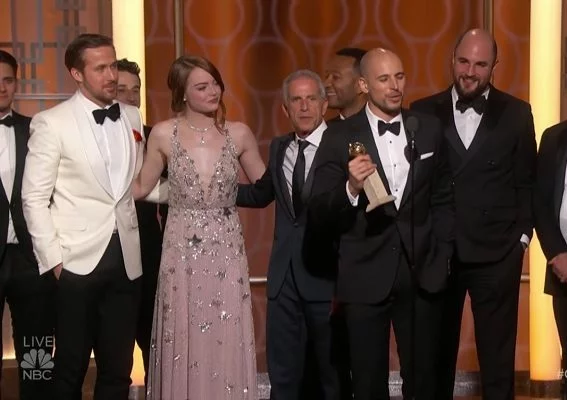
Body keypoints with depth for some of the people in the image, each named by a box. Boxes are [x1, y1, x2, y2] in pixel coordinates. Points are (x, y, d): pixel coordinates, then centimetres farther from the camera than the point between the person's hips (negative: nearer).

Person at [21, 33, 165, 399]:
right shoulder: (51, 123, -7)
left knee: (118, 368, 13)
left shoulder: (133, 118, 8)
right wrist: (53, 258, -11)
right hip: (76, 262, -4)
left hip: (125, 260, 4)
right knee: (71, 368, 9)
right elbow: (34, 198, -7)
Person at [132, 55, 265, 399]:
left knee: (226, 346, 4)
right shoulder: (164, 134, -1)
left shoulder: (239, 134, 2)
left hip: (226, 254, 1)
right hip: (183, 254, -1)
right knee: (184, 348, 6)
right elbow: (141, 187, 7)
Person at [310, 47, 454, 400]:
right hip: (366, 276, -2)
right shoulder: (340, 138, -6)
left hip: (421, 273, 2)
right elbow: (319, 213, -10)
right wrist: (351, 188, -27)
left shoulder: (429, 129, 4)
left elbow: (443, 198, 12)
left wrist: (443, 255, 6)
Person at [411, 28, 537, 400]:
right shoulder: (424, 112, 4)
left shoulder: (516, 113, 3)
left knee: (497, 358, 6)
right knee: (437, 356, 11)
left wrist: (522, 234, 0)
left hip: (496, 253, -1)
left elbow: (528, 181, 6)